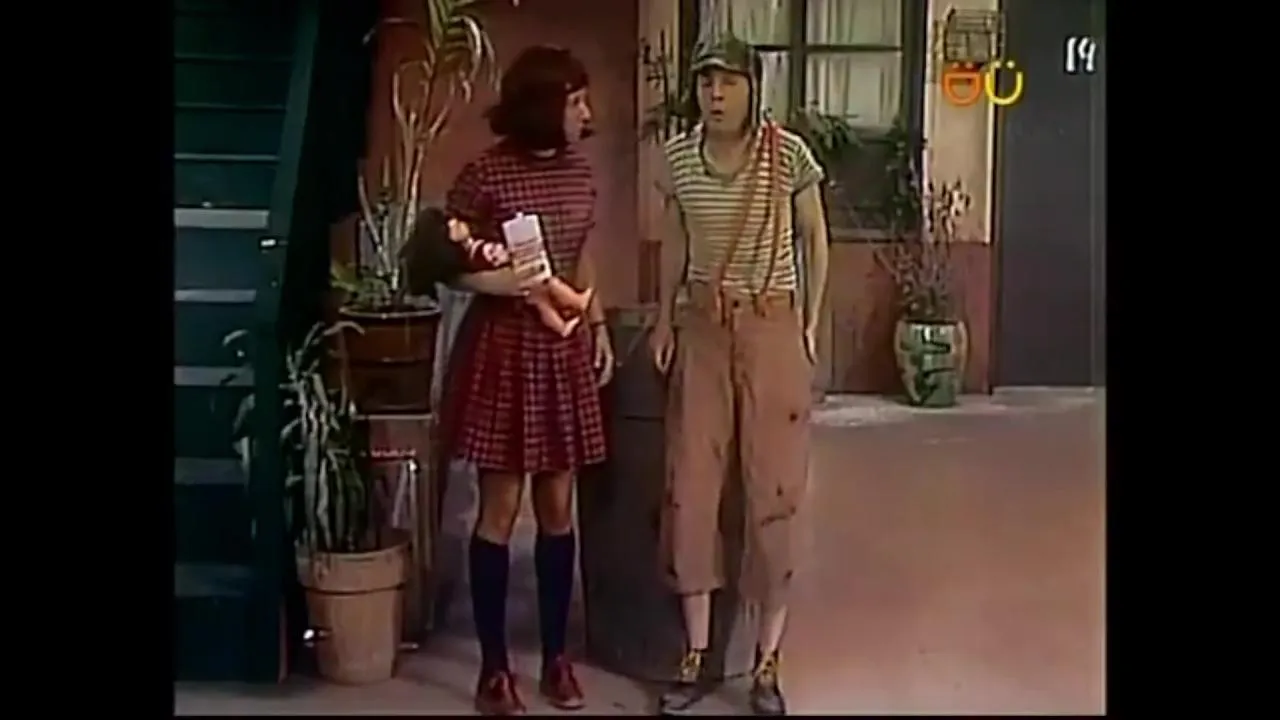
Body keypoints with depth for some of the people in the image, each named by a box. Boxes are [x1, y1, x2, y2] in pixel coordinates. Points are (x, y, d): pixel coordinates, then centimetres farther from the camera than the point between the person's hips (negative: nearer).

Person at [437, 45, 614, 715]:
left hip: (564, 349, 6)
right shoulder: (485, 174, -12)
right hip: (504, 347, -5)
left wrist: (598, 324, 10)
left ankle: (556, 657, 21)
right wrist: (510, 281, -21)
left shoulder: (579, 169, 7)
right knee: (500, 508, 1)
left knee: (558, 505, 10)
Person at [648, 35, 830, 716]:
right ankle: (696, 657, 14)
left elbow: (814, 239, 2)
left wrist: (810, 325, 0)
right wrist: (665, 316, 9)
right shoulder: (678, 157, 0)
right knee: (690, 487, 2)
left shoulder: (789, 155, -9)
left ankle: (766, 664, 11)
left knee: (773, 491, 0)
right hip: (702, 329, 3)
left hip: (772, 329, -3)